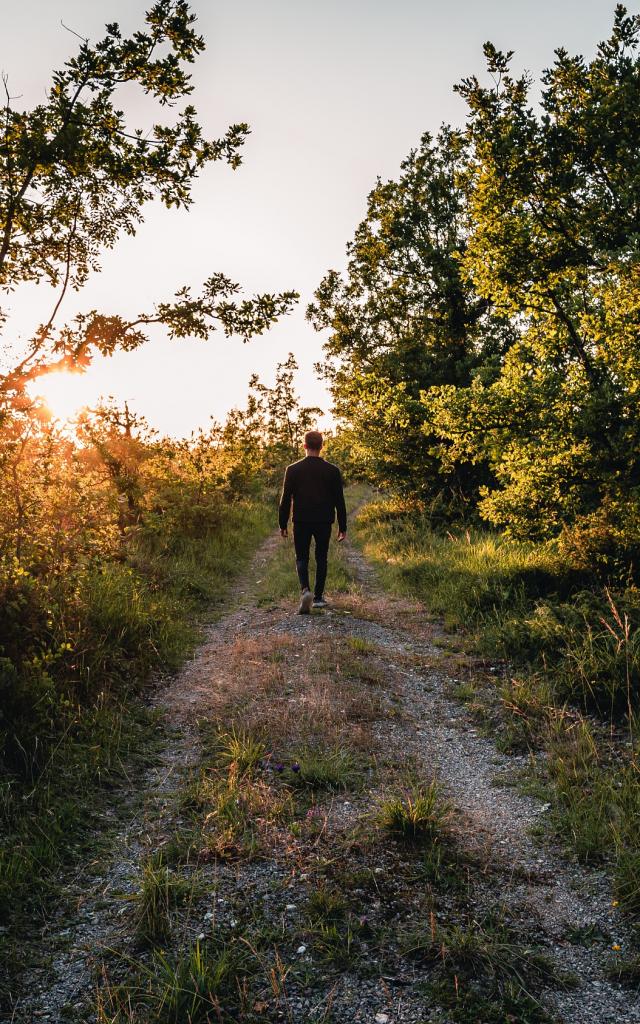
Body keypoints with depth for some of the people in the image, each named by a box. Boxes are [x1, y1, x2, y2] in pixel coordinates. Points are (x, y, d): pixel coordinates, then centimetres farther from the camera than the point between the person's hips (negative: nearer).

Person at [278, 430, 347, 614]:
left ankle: (305, 590, -16)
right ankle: (318, 597, 19)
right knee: (321, 558, 15)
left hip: (301, 522, -1)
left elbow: (286, 499, -4)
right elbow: (339, 501, 0)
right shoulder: (332, 470, -3)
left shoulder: (293, 469, -5)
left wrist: (282, 524, 5)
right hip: (324, 522, 1)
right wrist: (342, 526, 7)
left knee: (302, 558, 8)